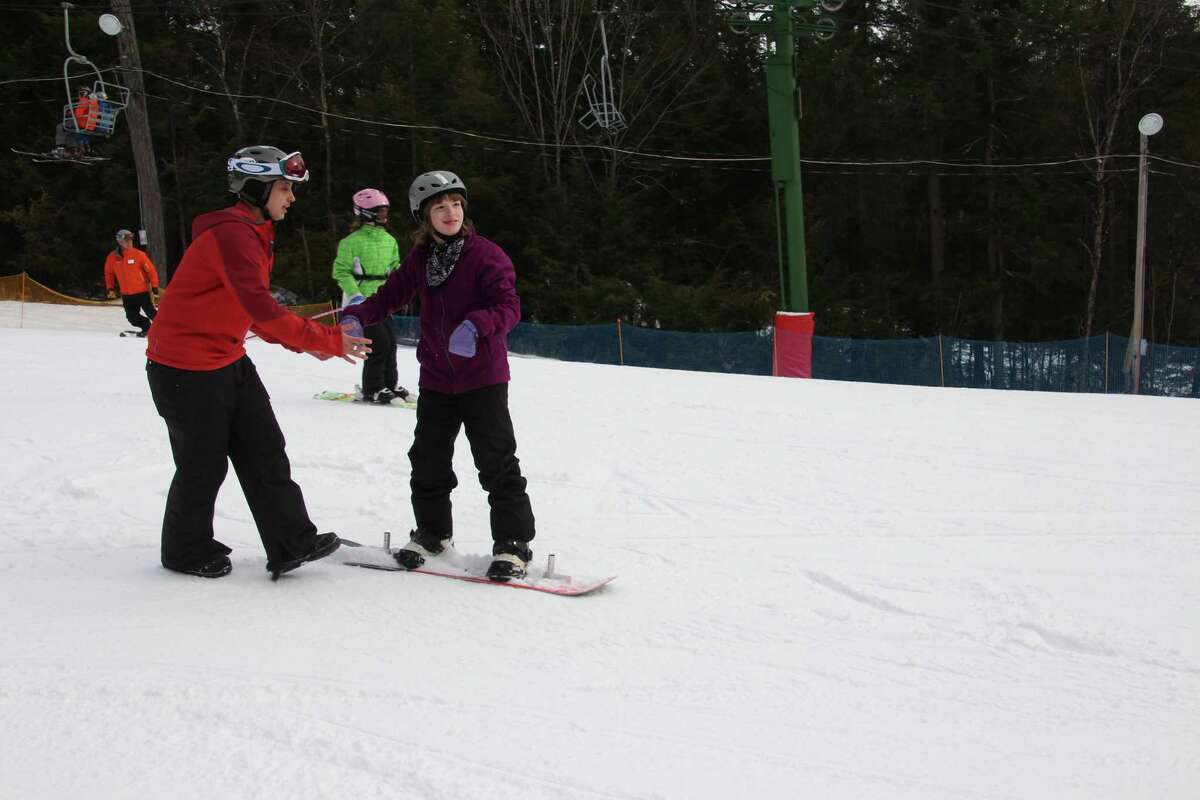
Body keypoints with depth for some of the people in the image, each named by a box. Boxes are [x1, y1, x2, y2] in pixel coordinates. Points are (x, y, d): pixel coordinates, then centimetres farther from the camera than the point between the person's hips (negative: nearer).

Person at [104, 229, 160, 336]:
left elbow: (151, 270, -7)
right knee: (132, 318, 5)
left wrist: (155, 288, -9)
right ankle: (147, 328, 29)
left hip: (142, 292, -3)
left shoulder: (139, 254, -10)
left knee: (151, 313, -7)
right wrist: (109, 289, 10)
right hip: (126, 295, 3)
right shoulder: (112, 257, -1)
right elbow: (108, 273, 15)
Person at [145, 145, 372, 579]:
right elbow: (261, 308, -31)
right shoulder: (232, 234, -22)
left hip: (228, 360, 9)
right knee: (205, 464, 4)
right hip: (186, 367, -9)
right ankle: (186, 551, 24)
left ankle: (292, 544, 6)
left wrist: (304, 341, 3)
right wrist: (328, 340, -27)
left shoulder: (254, 233, 11)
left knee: (264, 450, 4)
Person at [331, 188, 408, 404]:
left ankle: (390, 384, 25)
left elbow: (394, 267, 19)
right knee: (380, 343, -11)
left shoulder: (389, 240, 9)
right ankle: (372, 389, 1)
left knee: (390, 341, 10)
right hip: (361, 301, -7)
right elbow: (341, 270, -11)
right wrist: (354, 294, -21)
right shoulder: (353, 241, -12)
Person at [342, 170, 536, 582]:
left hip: (482, 375, -5)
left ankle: (513, 542, 6)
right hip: (435, 376, 6)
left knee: (496, 459, -4)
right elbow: (391, 293, 8)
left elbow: (509, 307, -19)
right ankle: (432, 531, 29)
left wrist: (475, 325, -38)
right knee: (428, 458, 11)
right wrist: (357, 316, -10)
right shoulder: (421, 257, 4)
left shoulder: (486, 254, -13)